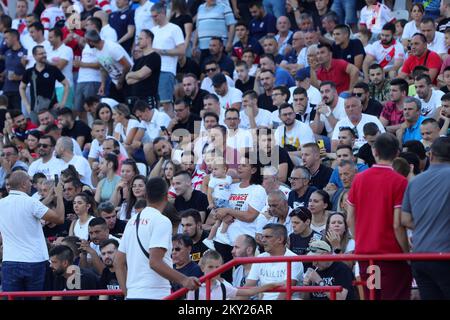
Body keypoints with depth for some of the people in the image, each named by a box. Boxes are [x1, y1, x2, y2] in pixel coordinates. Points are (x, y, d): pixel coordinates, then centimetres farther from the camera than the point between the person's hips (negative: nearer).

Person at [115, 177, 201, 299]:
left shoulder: (132, 221, 16)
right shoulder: (162, 221, -8)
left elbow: (119, 263, 17)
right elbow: (155, 262, -18)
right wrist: (183, 280, -20)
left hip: (132, 294, 8)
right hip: (155, 294, -8)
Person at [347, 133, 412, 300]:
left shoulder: (359, 179, 3)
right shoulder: (399, 182, -11)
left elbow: (350, 220, 8)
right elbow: (397, 225, -15)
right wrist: (407, 252, -4)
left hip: (364, 252, 5)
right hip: (391, 253, -5)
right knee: (394, 296, -2)